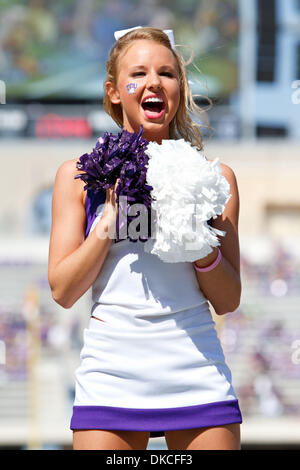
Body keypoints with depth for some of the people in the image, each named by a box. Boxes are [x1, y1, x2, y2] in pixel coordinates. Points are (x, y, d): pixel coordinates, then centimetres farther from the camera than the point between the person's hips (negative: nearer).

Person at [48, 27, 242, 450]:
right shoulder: (80, 176, 8)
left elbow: (228, 301, 9)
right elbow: (63, 291, 1)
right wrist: (111, 219, -8)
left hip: (198, 379, 1)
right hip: (111, 379, -1)